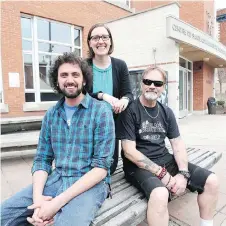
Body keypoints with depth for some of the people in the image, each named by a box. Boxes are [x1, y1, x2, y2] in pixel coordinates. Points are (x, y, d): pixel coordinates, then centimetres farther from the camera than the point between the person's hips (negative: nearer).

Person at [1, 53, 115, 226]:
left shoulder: (101, 112, -10)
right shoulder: (51, 115, 7)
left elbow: (101, 167, -14)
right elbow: (42, 159, 7)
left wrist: (59, 201, -19)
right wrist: (37, 198, -11)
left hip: (91, 183, -4)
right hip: (56, 180, 5)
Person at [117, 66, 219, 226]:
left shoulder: (167, 112, 8)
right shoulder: (130, 111, -11)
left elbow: (178, 144, 7)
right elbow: (129, 152, -16)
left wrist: (183, 173, -9)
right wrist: (161, 173, -18)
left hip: (166, 160, 7)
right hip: (139, 165, -6)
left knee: (211, 181, 0)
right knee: (160, 194, -36)